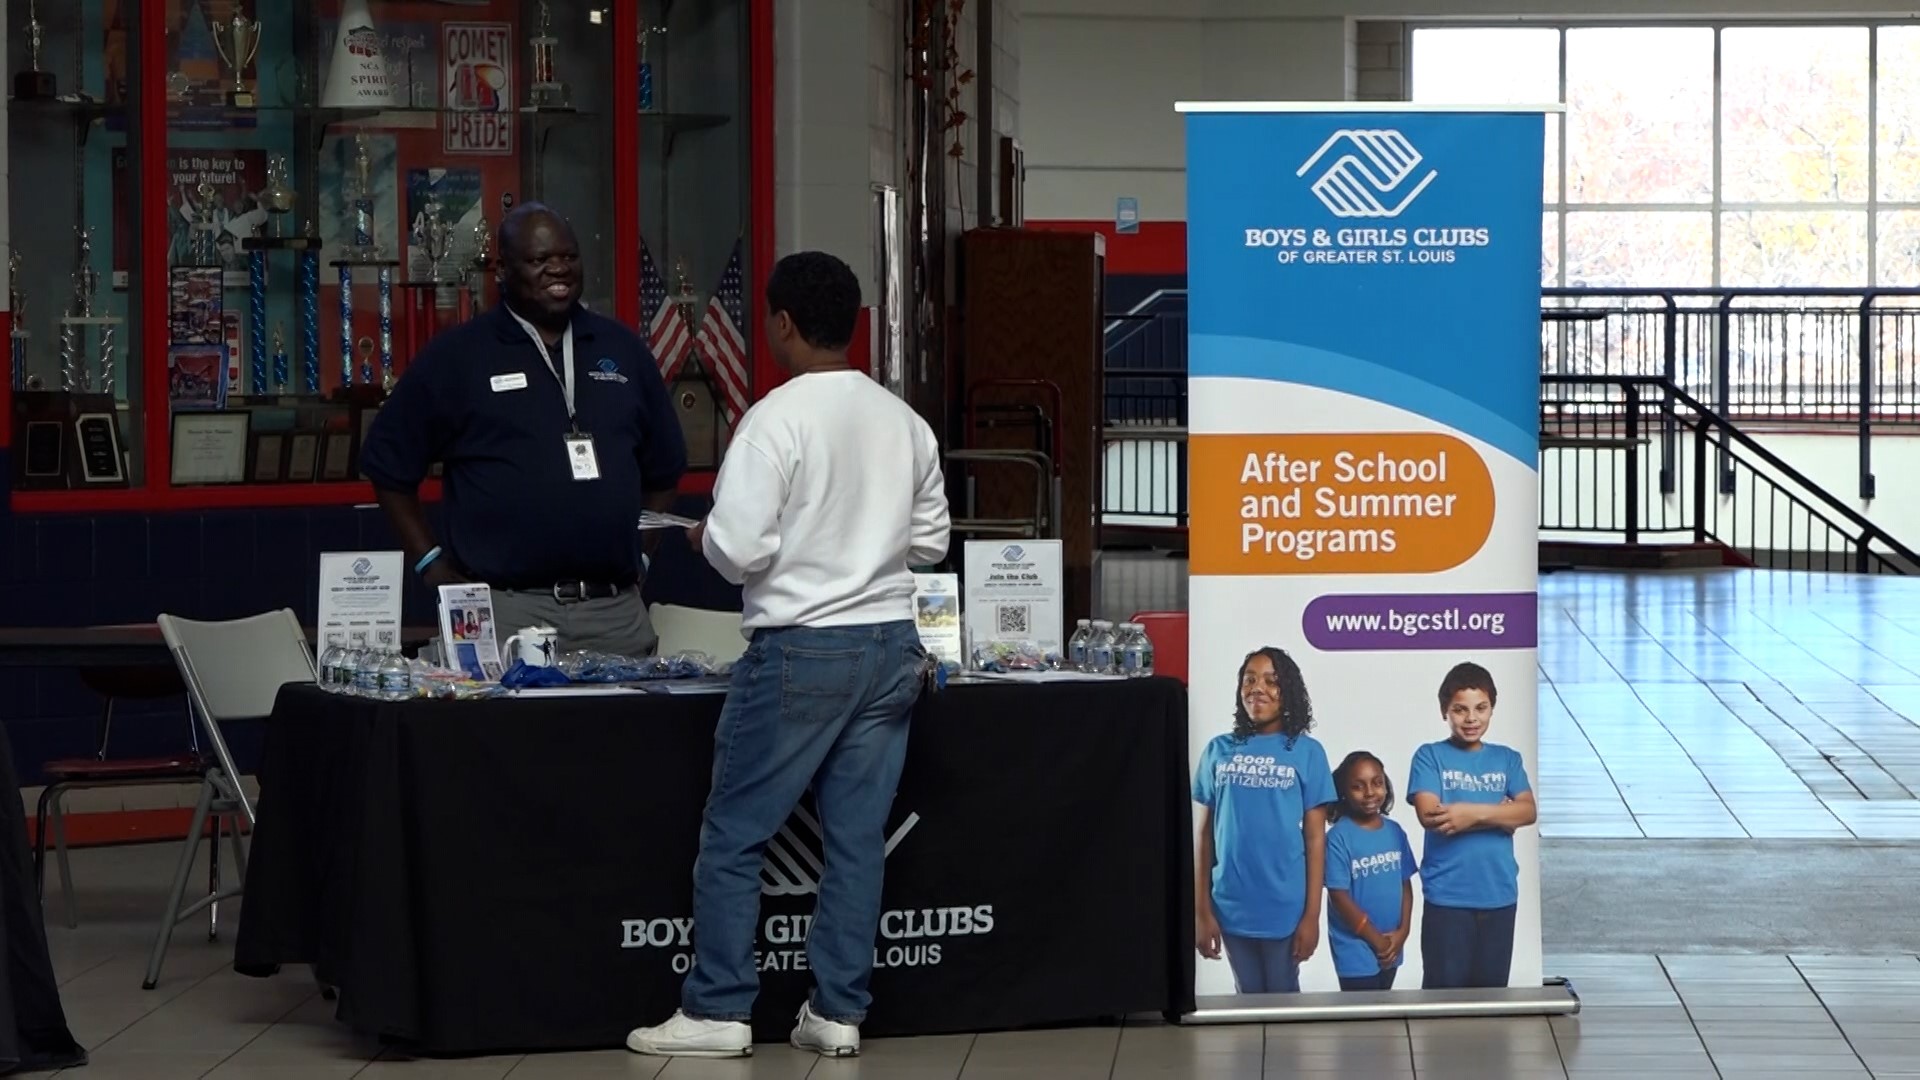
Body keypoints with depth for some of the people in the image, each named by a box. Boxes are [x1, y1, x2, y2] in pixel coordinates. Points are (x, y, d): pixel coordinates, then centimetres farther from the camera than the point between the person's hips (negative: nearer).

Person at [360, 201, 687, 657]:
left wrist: (641, 553, 12)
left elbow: (664, 469, 23)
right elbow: (389, 466, 6)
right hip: (507, 611, -4)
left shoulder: (623, 350, 15)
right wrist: (433, 564, 1)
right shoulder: (455, 357, 3)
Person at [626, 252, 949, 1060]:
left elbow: (739, 550, -16)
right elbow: (931, 541, 13)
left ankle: (716, 1011, 7)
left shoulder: (777, 418, -13)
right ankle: (838, 1013, 10)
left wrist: (706, 538, 4)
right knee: (858, 836, 9)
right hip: (891, 645, 6)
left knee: (732, 838, 5)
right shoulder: (904, 421, 5)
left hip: (802, 650, -6)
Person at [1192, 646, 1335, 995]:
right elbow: (1205, 836, 6)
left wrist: (1312, 915, -6)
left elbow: (1315, 838, -2)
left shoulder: (1306, 752, 0)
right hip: (1231, 909, 2)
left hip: (1285, 909, -2)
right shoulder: (1219, 751, 5)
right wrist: (1201, 911, 1)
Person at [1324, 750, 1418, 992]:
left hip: (1390, 947, 6)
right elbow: (1339, 896, -14)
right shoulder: (1339, 837, -13)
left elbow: (1406, 884, 9)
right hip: (1355, 950, -6)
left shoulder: (1395, 832, 5)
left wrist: (1403, 931, -3)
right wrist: (1376, 940, -11)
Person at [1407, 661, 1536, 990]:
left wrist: (1474, 812, -16)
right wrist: (1500, 812, -11)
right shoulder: (1430, 757, 1)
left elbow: (1528, 811, -2)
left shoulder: (1507, 759, 11)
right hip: (1447, 898, -4)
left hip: (1499, 896, 4)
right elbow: (1429, 815, -13)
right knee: (1445, 991, -1)